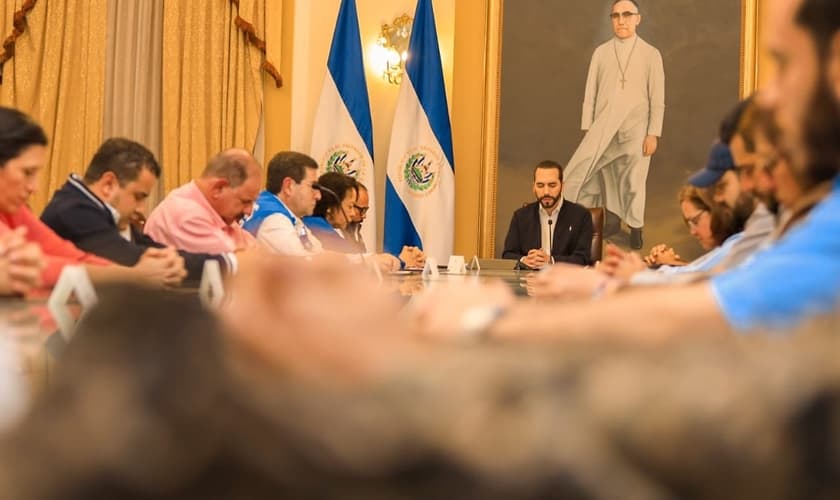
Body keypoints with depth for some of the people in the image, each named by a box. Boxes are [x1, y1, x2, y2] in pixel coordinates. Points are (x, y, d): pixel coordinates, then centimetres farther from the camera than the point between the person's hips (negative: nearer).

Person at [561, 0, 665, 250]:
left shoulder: (651, 54, 4)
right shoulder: (601, 52, 9)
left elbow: (657, 98, 1)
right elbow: (590, 93, 8)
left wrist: (653, 134, -6)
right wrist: (587, 129, 1)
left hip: (635, 129, -1)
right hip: (602, 128, 1)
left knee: (634, 181, 1)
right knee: (580, 171, -9)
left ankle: (635, 227, 15)